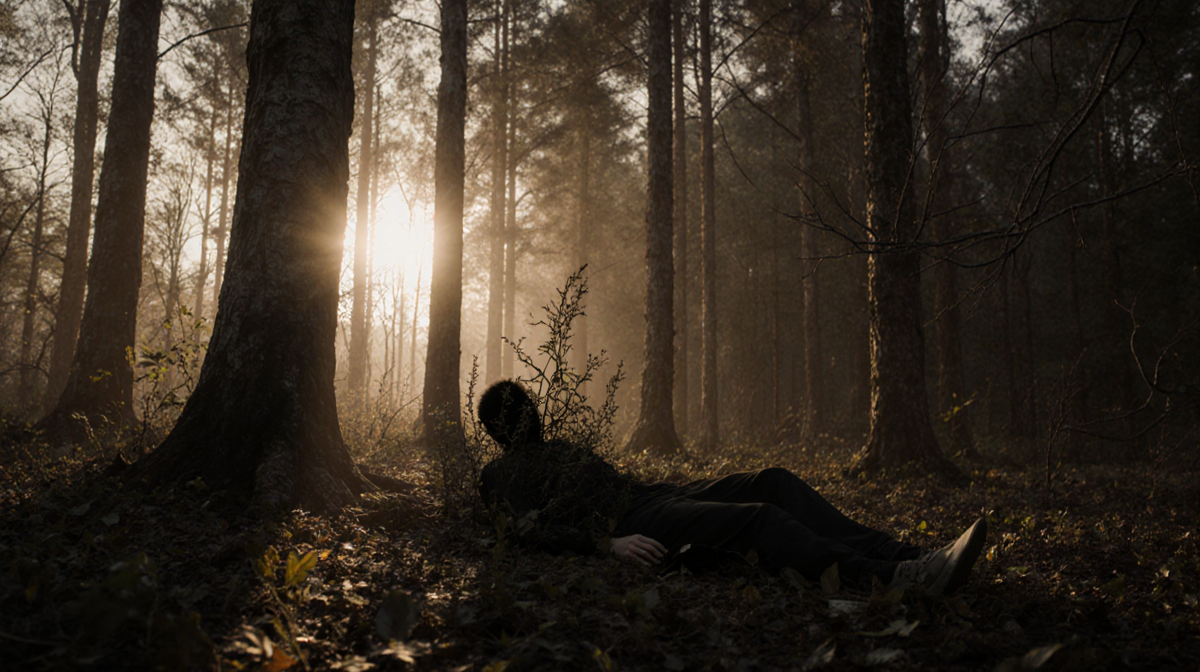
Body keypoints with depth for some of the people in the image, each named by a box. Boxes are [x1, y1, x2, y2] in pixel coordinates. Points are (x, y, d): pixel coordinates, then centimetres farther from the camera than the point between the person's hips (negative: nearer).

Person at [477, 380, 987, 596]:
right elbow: (532, 529, -7)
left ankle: (902, 556, -20)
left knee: (773, 482, -11)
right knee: (757, 516, -28)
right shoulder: (501, 474, 10)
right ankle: (888, 579, -35)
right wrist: (608, 543, -21)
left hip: (651, 495, 9)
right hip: (627, 524, -9)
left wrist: (671, 492, 17)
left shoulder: (559, 448, 36)